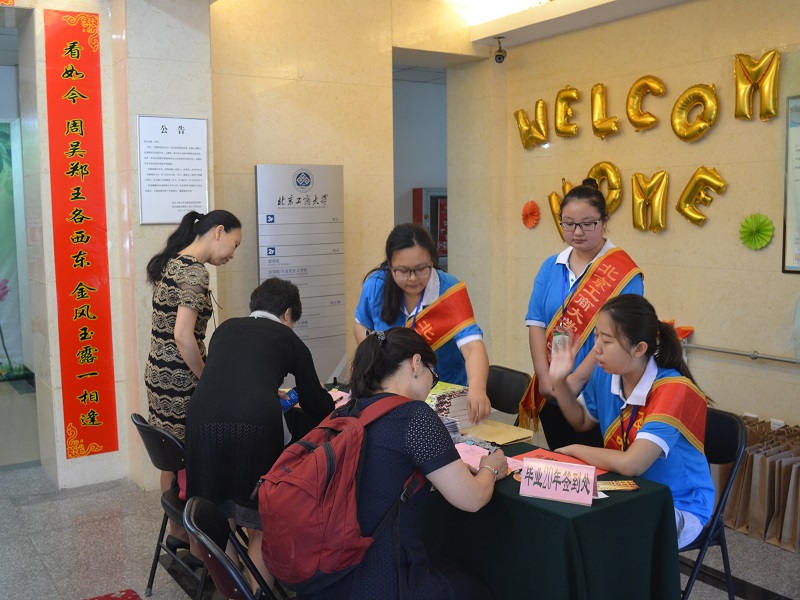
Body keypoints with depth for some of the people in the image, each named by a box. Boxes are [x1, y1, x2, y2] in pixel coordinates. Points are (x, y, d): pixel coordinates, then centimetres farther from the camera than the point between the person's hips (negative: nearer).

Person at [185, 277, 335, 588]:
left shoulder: (226, 328, 28)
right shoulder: (289, 339, 21)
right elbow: (314, 404, 28)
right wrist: (335, 405, 50)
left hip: (204, 420, 3)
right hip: (255, 425, -3)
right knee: (261, 522, 15)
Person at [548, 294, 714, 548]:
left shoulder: (674, 390, -27)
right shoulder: (605, 374, -7)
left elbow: (631, 464, -35)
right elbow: (583, 421, 14)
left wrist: (574, 450, -18)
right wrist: (559, 382, -4)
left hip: (679, 507, -6)